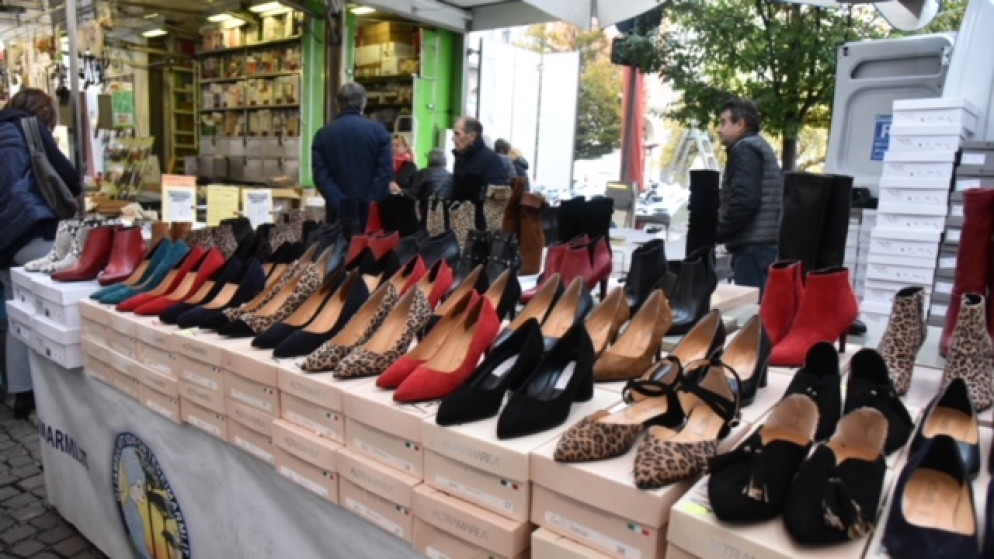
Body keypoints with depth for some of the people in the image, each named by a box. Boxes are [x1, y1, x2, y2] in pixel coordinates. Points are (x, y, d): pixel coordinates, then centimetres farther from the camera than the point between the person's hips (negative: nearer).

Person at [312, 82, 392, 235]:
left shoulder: (323, 134, 2)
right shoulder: (378, 130, -3)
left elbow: (320, 175, -6)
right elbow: (386, 171, -10)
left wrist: (338, 203, -8)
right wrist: (371, 200, -8)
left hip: (340, 209, 1)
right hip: (370, 207, -1)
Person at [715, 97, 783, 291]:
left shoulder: (744, 149, -6)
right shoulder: (761, 147, 25)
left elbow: (744, 201, -20)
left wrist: (716, 233, -11)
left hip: (752, 246, -10)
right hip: (766, 243, 10)